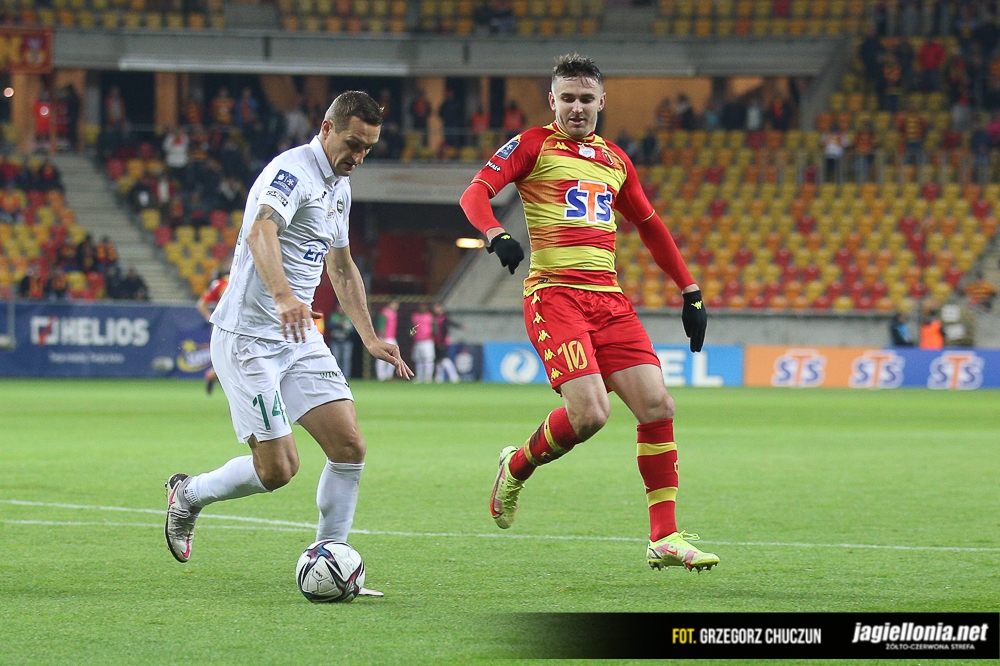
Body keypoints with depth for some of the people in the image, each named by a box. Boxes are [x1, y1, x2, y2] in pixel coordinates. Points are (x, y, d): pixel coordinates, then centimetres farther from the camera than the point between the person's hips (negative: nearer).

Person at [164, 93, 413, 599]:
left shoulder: (339, 186, 14)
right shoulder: (292, 171, -16)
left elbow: (341, 267, 28)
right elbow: (261, 233, -36)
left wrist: (369, 337, 24)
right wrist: (284, 295, -53)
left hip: (299, 336, 8)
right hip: (248, 336, -8)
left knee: (349, 445, -6)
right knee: (278, 468, -8)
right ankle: (188, 495, 19)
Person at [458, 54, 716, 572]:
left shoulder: (615, 160, 21)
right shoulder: (533, 145, 5)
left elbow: (649, 226, 30)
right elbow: (476, 192, -7)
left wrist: (690, 292, 26)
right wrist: (495, 235, -28)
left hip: (608, 297, 6)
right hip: (554, 292, -6)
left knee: (657, 406, -8)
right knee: (589, 414, -20)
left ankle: (664, 539, -1)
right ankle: (517, 467, 11)